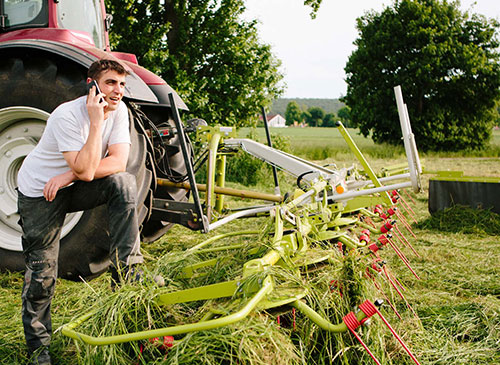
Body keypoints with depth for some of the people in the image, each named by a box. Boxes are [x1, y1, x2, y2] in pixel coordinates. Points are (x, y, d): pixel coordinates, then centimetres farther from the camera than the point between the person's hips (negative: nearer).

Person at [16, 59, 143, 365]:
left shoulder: (119, 110, -11)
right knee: (42, 273, -1)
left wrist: (69, 176, -27)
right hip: (39, 193, -4)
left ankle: (126, 271, -20)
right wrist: (96, 121, -37)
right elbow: (85, 171, -35)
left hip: (76, 188, 4)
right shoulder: (67, 115, -28)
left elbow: (118, 162, -19)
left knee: (124, 184, -25)